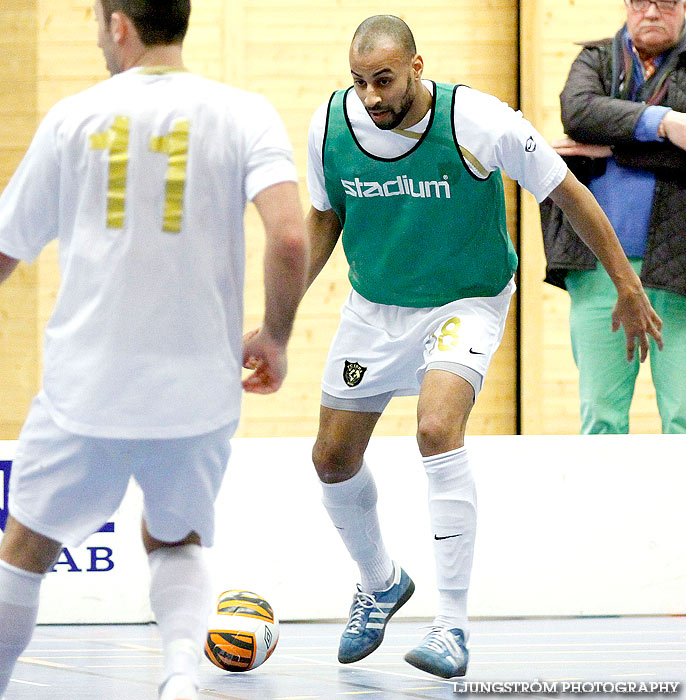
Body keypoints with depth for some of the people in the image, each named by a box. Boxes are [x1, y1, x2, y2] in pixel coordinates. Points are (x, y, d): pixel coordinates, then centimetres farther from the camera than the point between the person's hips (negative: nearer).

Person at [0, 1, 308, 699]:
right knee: (175, 543, 24)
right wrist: (274, 338, 1)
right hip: (198, 391, 1)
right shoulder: (242, 115, -2)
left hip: (85, 387, -1)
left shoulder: (72, 118, 1)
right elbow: (290, 239, -16)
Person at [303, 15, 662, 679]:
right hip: (373, 306, 5)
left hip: (464, 303, -5)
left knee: (437, 429, -29)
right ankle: (380, 583, 39)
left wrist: (627, 286, -7)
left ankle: (451, 626, -24)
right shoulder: (331, 125, -12)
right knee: (333, 458, 8)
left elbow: (569, 193, -12)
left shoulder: (478, 122, -24)